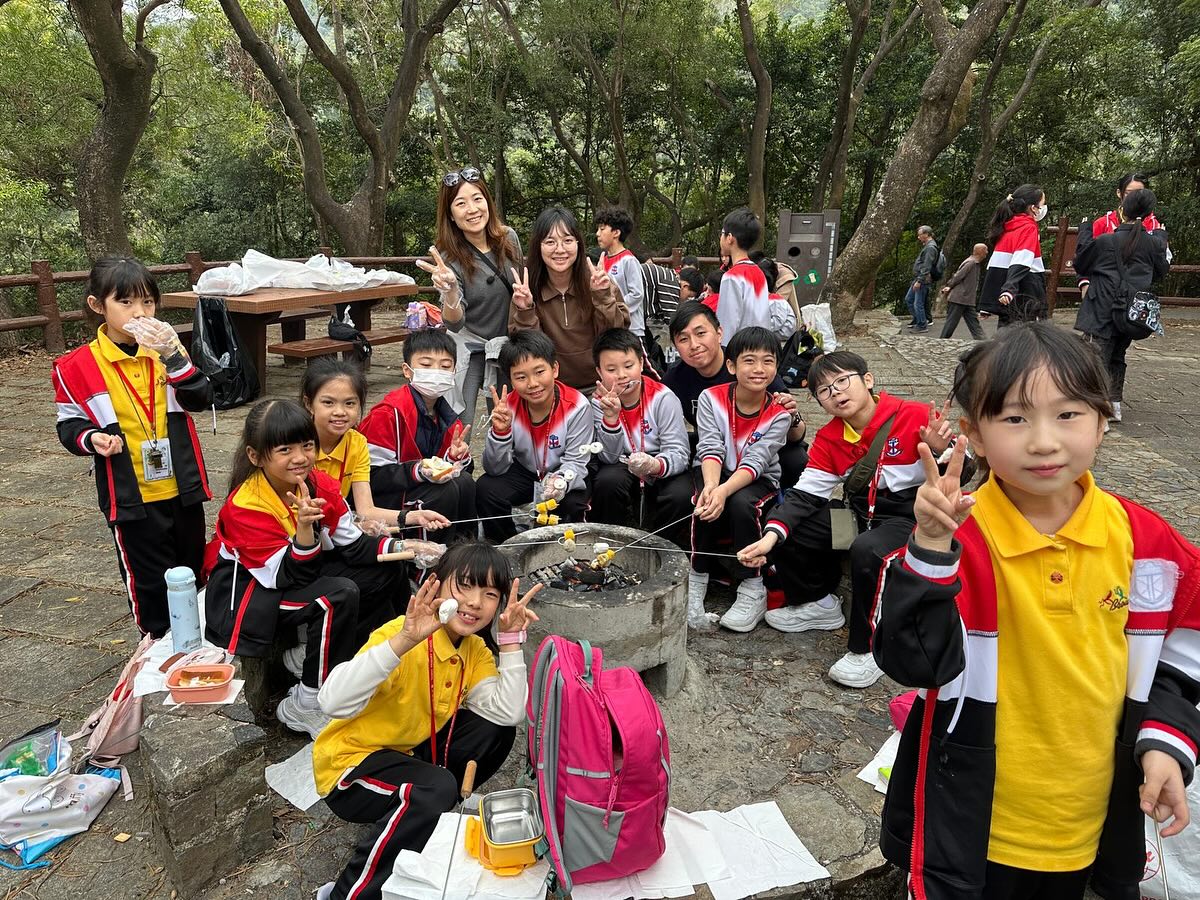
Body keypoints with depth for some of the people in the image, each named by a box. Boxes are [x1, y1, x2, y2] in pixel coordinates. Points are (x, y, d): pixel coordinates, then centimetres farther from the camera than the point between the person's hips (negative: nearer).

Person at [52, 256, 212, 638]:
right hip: (131, 495, -3)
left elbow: (200, 398, -13)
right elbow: (69, 425, 1)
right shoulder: (79, 366, -8)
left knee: (193, 570, 18)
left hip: (182, 488, 3)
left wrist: (172, 352, -26)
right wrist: (92, 438, -20)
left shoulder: (165, 349, 0)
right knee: (148, 579, 9)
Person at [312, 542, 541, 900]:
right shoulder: (401, 634, -26)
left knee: (494, 729, -10)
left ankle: (424, 814, 7)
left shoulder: (476, 651, -4)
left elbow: (509, 713, -18)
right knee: (437, 788, -32)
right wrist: (403, 641, -49)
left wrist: (511, 639, -21)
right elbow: (333, 703, -40)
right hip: (350, 764, -7)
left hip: (410, 755, 7)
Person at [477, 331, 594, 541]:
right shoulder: (508, 407, -18)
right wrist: (500, 432, -35)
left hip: (564, 474, -2)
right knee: (485, 489, -22)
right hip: (523, 471, 2)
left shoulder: (576, 406, -23)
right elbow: (495, 469, -16)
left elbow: (576, 462, -21)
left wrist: (561, 481, -44)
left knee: (572, 504, -31)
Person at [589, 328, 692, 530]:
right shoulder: (600, 402, -9)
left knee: (682, 496, -30)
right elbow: (609, 457, -14)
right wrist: (611, 416, -30)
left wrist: (655, 465, -42)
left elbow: (678, 452, -18)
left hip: (662, 469, -1)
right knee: (607, 481, -31)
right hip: (623, 467, 1)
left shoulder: (663, 398, -15)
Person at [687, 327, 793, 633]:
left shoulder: (779, 413, -11)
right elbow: (710, 448, -19)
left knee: (741, 502, -33)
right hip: (712, 474, 1)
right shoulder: (711, 398, -8)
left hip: (758, 481, 0)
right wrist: (711, 485, -39)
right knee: (706, 502, -32)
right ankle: (696, 580, -14)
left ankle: (752, 590, -16)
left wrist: (724, 491, -40)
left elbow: (756, 461, -23)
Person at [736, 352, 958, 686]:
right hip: (861, 512, 6)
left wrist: (940, 451, -34)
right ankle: (818, 603, 18)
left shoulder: (916, 417, -16)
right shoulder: (828, 438, 1)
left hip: (912, 517, -6)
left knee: (867, 551, -36)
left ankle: (867, 648, -14)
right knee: (786, 530, -7)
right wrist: (771, 536, -20)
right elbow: (804, 494, -5)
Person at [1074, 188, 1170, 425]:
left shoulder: (1104, 241, -10)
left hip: (1102, 313, -4)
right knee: (1117, 357, 21)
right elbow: (1161, 270, 19)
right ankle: (1114, 404, 30)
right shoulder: (1154, 243, 0)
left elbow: (1079, 265, 6)